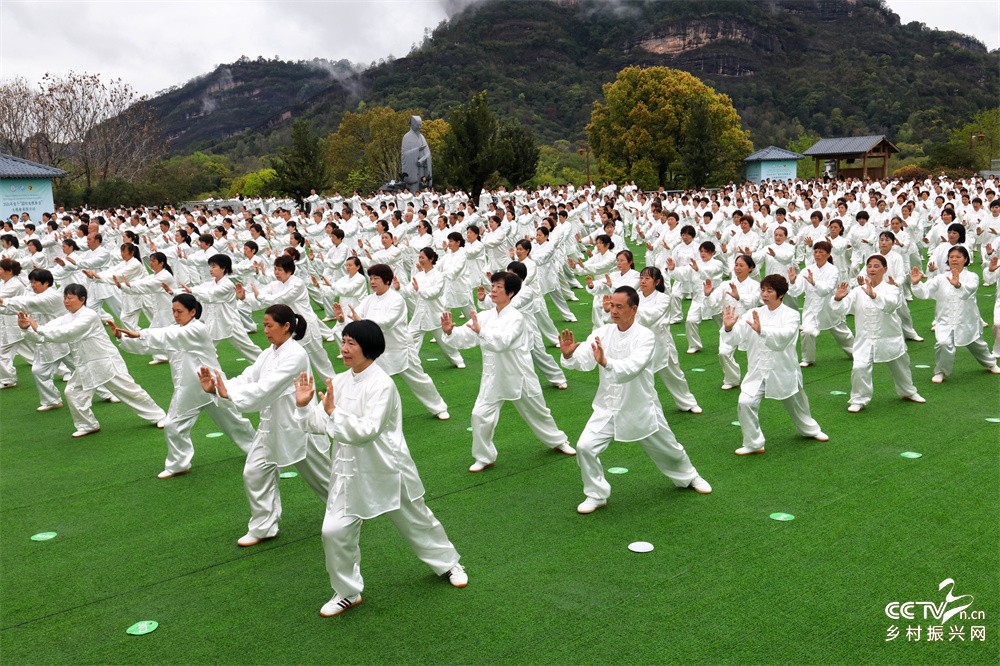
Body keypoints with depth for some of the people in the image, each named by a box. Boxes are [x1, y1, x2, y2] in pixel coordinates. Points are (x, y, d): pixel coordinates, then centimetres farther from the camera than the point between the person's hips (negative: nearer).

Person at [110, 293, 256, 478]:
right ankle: (179, 464, 16)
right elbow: (149, 344, 0)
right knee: (173, 426, 0)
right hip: (187, 390, 6)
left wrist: (139, 334, -37)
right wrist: (121, 336, -13)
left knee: (232, 420, 10)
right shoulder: (175, 330, 5)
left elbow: (170, 336, -30)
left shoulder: (198, 329, -17)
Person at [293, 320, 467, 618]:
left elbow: (367, 431, -29)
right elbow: (320, 425, 4)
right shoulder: (340, 382, 0)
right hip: (350, 470, 5)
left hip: (387, 470, -5)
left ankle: (448, 563, 41)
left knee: (416, 521, 14)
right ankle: (347, 592, 19)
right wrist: (303, 405, -12)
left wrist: (334, 411, -32)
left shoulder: (382, 385, -22)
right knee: (334, 530, -2)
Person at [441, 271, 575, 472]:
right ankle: (485, 457, 12)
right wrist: (449, 331, -25)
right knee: (480, 415, -8)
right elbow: (464, 338, -5)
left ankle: (558, 441, 42)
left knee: (537, 412, 15)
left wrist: (480, 330, -45)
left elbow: (502, 341, -33)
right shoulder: (485, 316, 0)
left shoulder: (515, 317, -18)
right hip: (494, 376, 4)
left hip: (518, 376, -4)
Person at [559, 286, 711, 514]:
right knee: (585, 447, -14)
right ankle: (596, 495, 9)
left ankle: (689, 477, 50)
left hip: (641, 408, -2)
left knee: (667, 448, 17)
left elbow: (633, 367, -36)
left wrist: (606, 362, -53)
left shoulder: (645, 336, -19)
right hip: (608, 407, 2)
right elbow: (583, 360, -20)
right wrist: (569, 354, -42)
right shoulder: (602, 333, -7)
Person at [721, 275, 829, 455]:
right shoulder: (754, 314, -2)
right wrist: (728, 328, -35)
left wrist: (761, 330, -48)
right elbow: (735, 338, -12)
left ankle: (810, 429, 52)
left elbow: (783, 337, -31)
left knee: (795, 404, 20)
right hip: (757, 371, 2)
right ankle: (753, 444, 0)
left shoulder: (791, 315, -11)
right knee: (746, 403, -18)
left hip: (783, 370, -1)